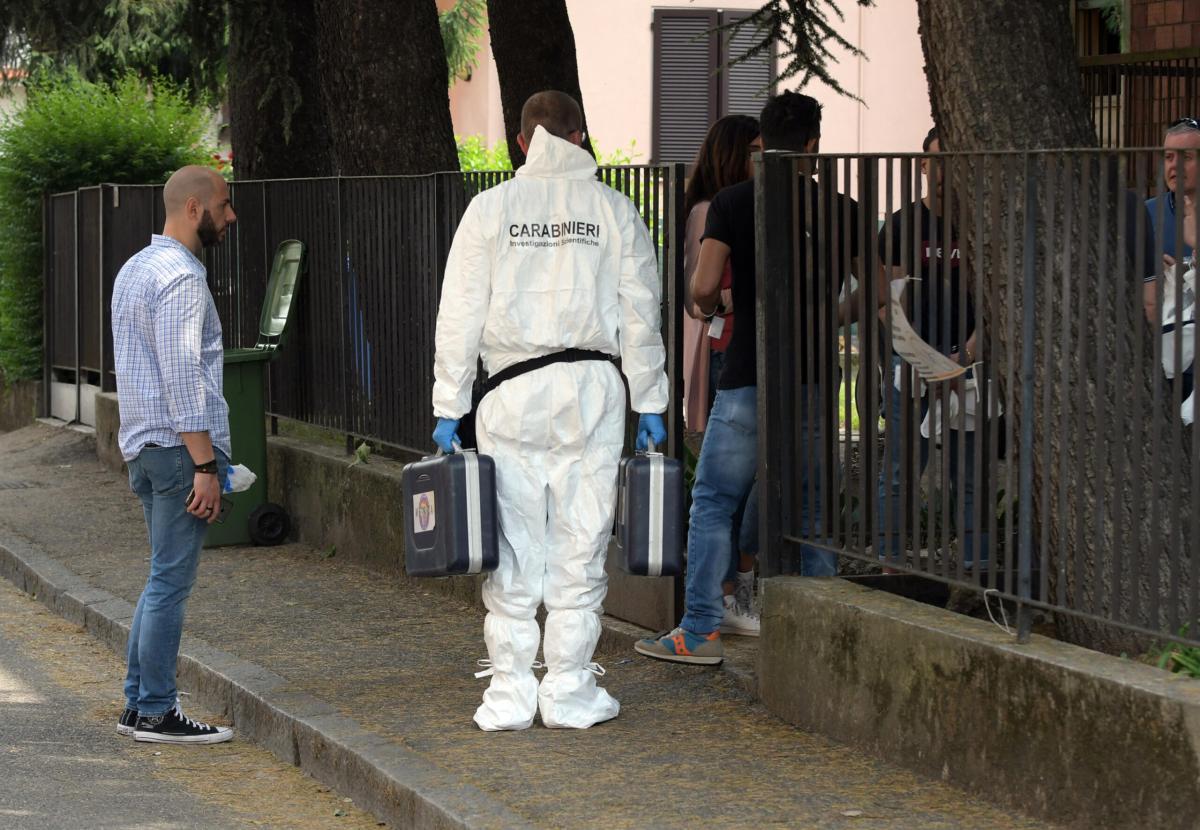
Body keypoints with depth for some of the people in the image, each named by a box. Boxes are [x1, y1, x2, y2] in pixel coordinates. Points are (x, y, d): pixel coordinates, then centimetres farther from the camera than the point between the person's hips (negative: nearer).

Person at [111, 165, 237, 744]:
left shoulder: (135, 268, 17)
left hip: (143, 443, 10)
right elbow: (183, 378, -20)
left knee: (165, 579, 15)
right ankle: (156, 712, -3)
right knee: (171, 580, -6)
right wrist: (206, 466, -20)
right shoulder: (181, 277, -14)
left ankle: (138, 703, 17)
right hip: (178, 445, -10)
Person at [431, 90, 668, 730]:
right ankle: (569, 690, 7)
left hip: (513, 393, 0)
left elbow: (460, 315, 1)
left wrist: (450, 407, 6)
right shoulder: (613, 210, 5)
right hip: (592, 389, 0)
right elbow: (640, 314, 6)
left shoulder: (491, 208, 3)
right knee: (580, 545, 5)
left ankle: (510, 692, 4)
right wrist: (649, 405, 12)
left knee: (513, 550, 3)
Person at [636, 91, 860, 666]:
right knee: (810, 509, 12)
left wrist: (710, 309, 10)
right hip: (815, 377, 3)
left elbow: (704, 288, -13)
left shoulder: (731, 203, -4)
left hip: (748, 379, -3)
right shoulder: (841, 209, 3)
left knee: (713, 503, 6)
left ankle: (701, 632, 3)